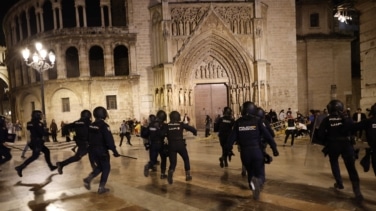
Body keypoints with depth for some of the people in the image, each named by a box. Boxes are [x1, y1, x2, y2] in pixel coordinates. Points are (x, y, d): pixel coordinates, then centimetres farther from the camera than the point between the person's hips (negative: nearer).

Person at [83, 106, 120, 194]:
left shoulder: (91, 125, 6)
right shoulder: (104, 125, -17)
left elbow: (88, 138, 15)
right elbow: (109, 140, -21)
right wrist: (114, 151, -16)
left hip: (92, 150, 7)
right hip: (102, 150, -7)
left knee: (99, 167, 23)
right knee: (106, 168, 8)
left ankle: (88, 179, 5)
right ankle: (101, 188, 9)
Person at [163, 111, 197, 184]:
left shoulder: (167, 125, 4)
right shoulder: (181, 124, 1)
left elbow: (162, 134, -8)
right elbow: (191, 128, -3)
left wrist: (168, 136, 11)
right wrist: (195, 132, 17)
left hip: (171, 145, 1)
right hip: (180, 144, -1)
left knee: (173, 162, 6)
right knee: (186, 159, 20)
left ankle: (170, 172, -25)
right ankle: (188, 175, 20)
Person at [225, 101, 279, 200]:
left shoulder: (238, 122, 2)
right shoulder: (258, 121, -3)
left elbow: (232, 137, 3)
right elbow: (268, 135, -6)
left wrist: (227, 149, 13)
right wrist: (274, 148, -2)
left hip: (244, 152, 2)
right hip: (257, 151, -2)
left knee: (250, 172, 22)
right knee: (258, 173, 3)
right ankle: (257, 181, -29)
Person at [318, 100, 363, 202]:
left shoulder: (327, 119, -2)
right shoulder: (345, 117, -1)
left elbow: (320, 133, -9)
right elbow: (353, 128, -17)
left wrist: (326, 141, 6)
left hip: (333, 145, 0)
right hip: (346, 144, 0)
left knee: (334, 163, 24)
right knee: (351, 167, 0)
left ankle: (339, 183, 23)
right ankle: (357, 190, -10)